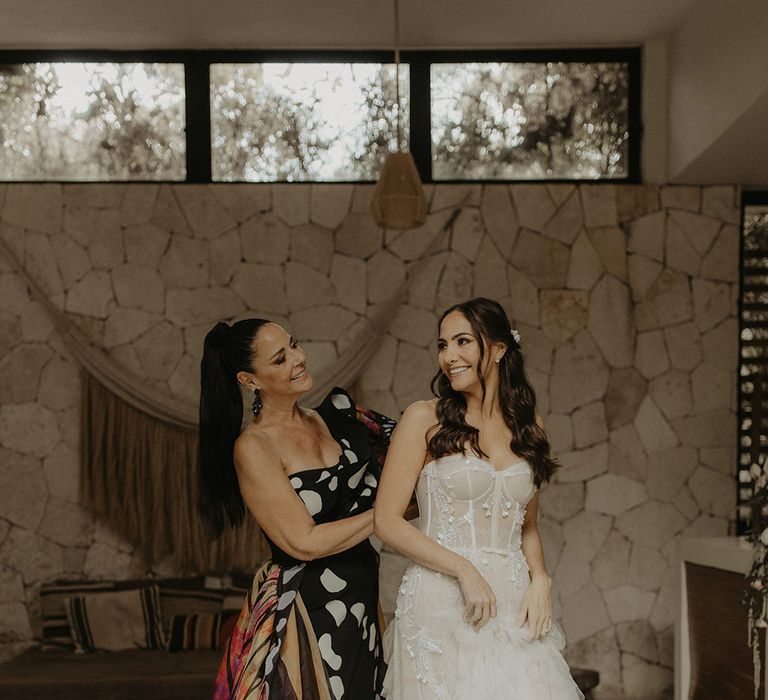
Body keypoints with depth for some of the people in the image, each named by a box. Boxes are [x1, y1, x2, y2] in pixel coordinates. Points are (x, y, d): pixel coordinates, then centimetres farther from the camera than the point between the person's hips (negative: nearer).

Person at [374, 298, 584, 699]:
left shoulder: (527, 424, 10)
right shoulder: (425, 419, -3)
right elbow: (387, 521, -7)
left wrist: (539, 579, 0)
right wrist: (464, 569, -13)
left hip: (513, 603, 4)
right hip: (442, 602, -4)